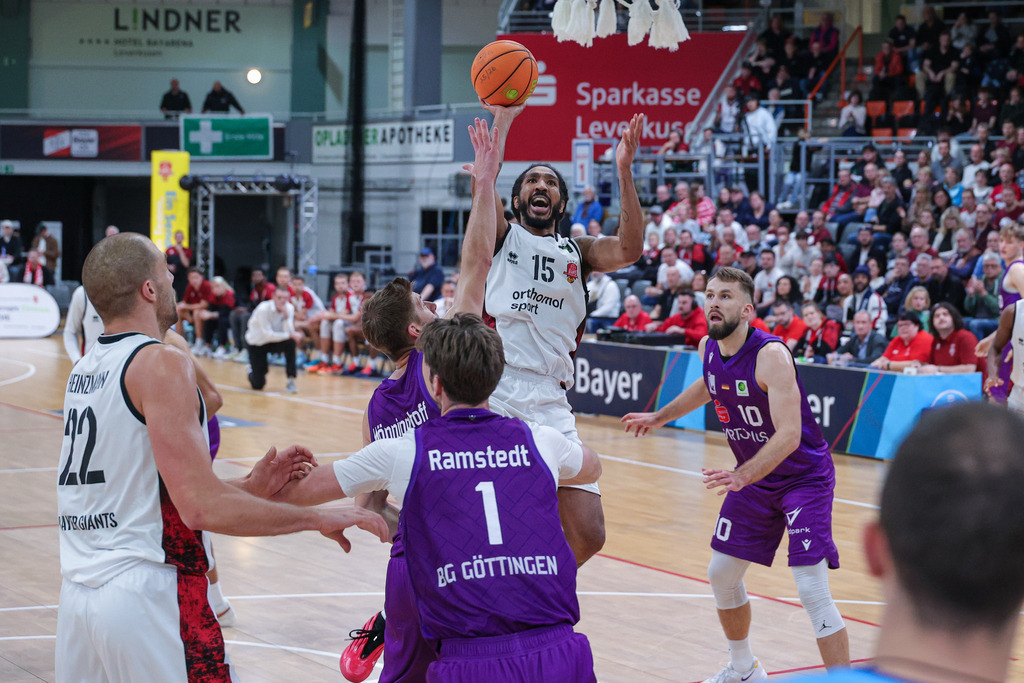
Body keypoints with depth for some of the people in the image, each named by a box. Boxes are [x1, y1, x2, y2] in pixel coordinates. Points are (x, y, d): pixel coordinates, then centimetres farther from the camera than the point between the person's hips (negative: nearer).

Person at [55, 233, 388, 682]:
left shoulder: (86, 368, 13)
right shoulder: (161, 364, -12)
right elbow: (202, 508, -19)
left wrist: (251, 488, 15)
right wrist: (319, 518, -12)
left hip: (77, 594, 8)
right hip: (146, 594, -8)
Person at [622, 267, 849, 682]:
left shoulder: (771, 354, -27)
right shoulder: (708, 349, -4)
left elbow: (789, 435, -35)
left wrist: (740, 477, -45)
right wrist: (660, 417, 25)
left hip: (804, 476, -8)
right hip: (753, 480, 8)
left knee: (812, 590, -18)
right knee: (722, 574, 14)